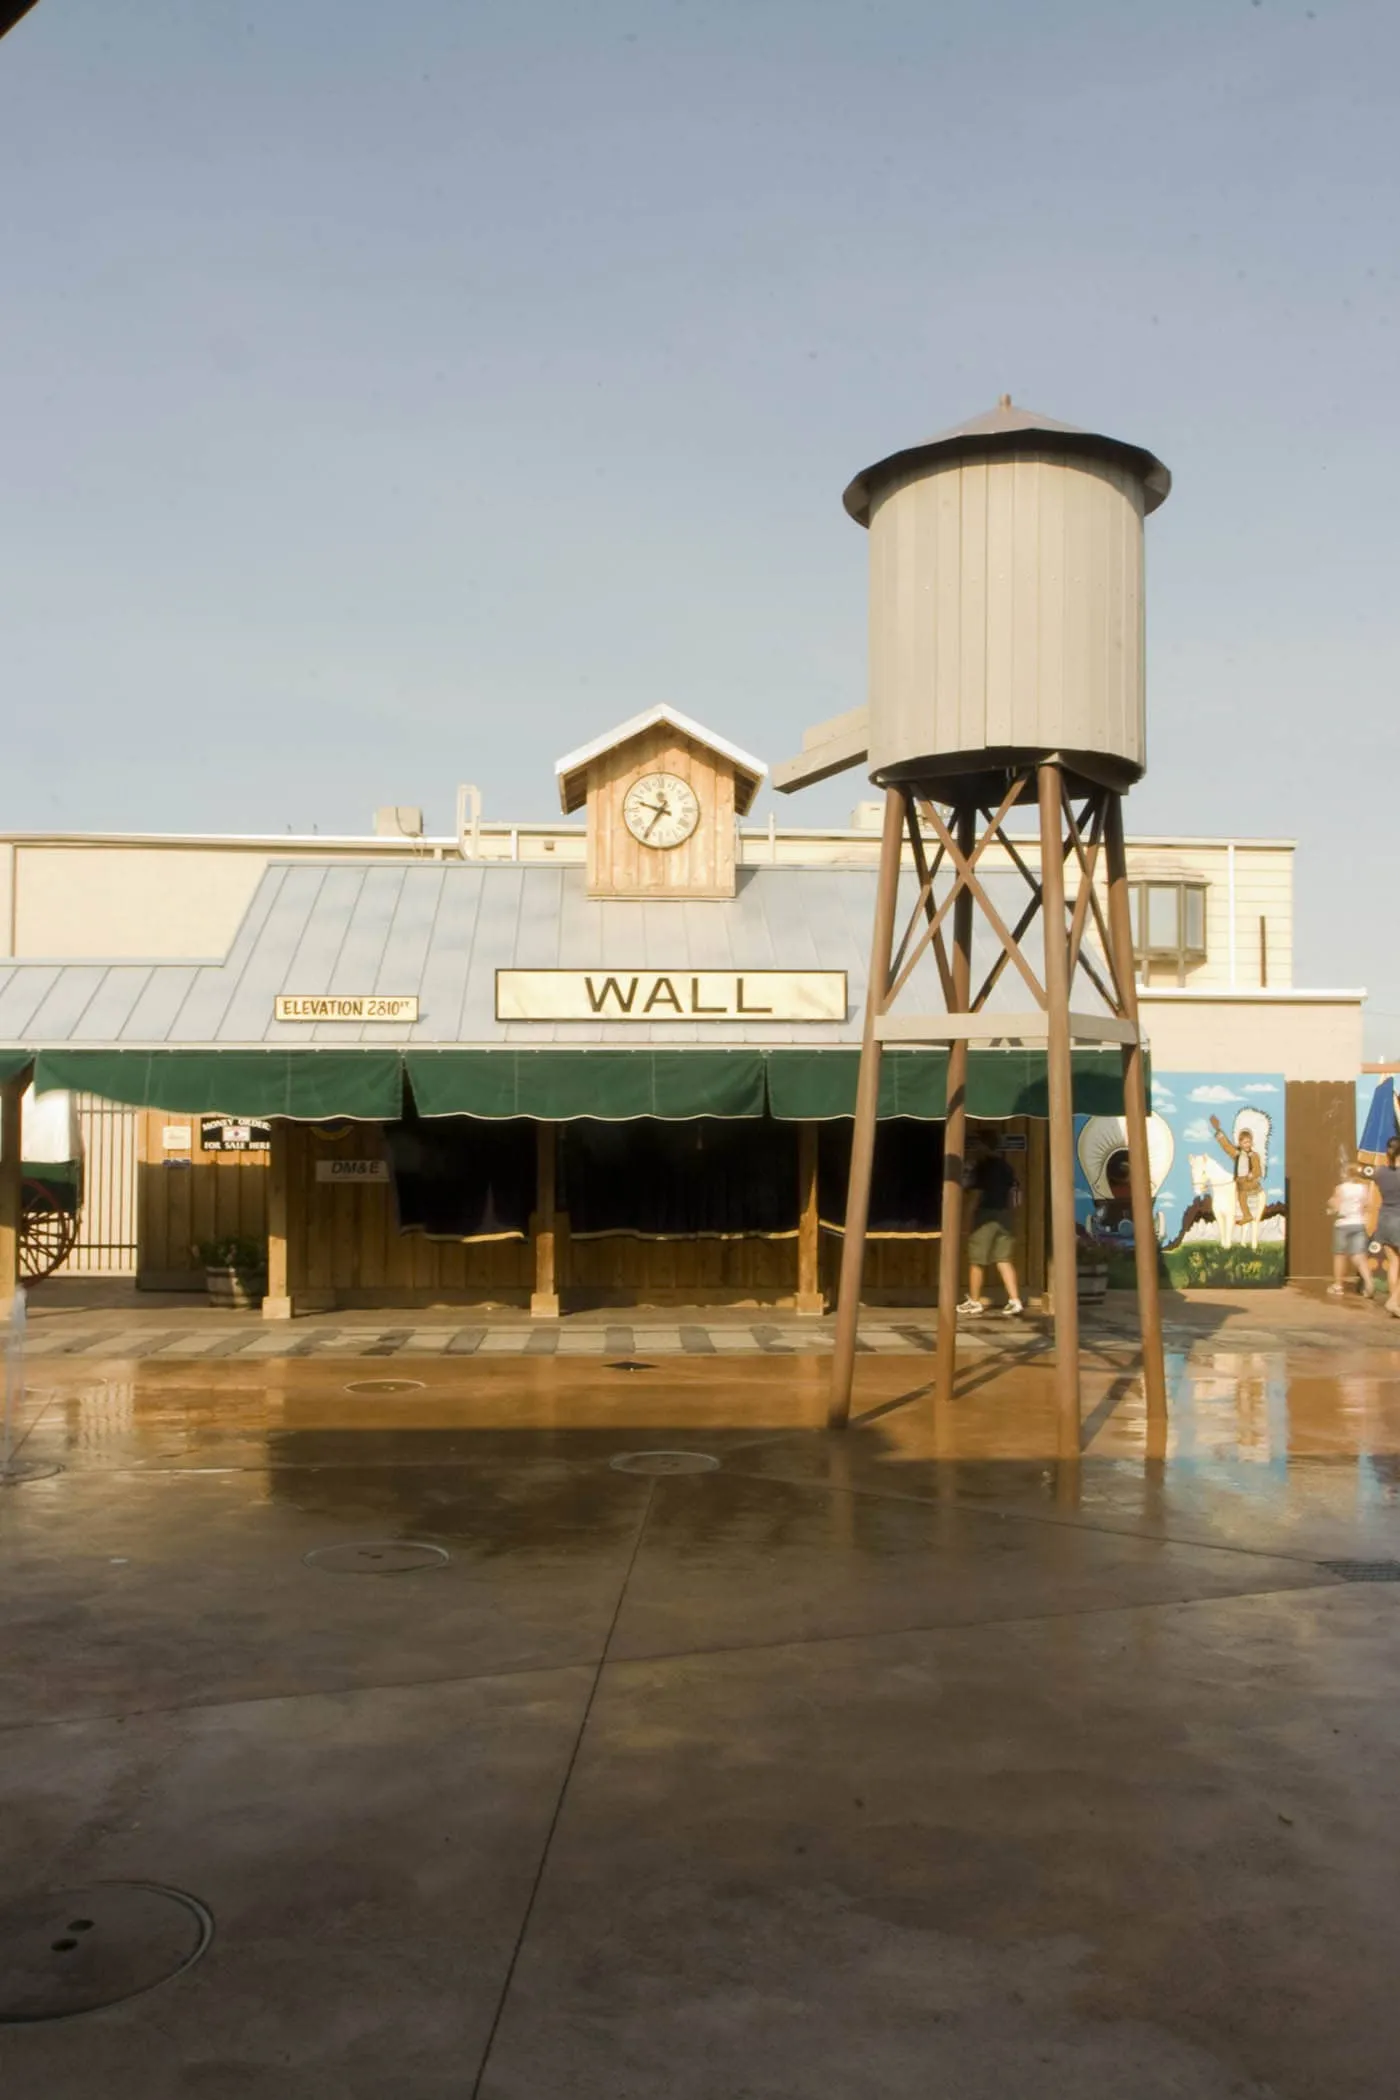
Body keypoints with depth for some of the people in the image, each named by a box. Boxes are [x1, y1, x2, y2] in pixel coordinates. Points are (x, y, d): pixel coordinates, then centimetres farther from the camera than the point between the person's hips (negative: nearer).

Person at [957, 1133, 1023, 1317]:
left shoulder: (981, 1167, -9)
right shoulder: (1005, 1166, 12)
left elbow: (975, 1195, -12)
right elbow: (1012, 1192, 14)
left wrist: (969, 1219, -8)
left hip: (985, 1215, -7)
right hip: (1003, 1215, 7)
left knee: (976, 1260, 4)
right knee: (1004, 1259, 6)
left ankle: (974, 1302, 12)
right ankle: (1014, 1300, -5)